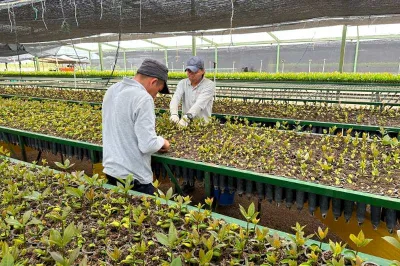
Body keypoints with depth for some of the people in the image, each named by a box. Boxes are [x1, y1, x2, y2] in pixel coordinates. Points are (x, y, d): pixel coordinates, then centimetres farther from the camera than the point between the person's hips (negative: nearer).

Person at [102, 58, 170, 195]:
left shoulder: (112, 90, 4)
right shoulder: (143, 98, -23)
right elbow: (148, 145, -26)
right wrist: (162, 142, -6)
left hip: (110, 171, 8)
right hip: (134, 178, -8)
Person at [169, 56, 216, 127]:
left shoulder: (209, 85, -6)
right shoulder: (182, 83, 5)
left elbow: (200, 103, -21)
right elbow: (175, 99, -12)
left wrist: (187, 117, -37)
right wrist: (174, 114, -31)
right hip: (185, 122, 4)